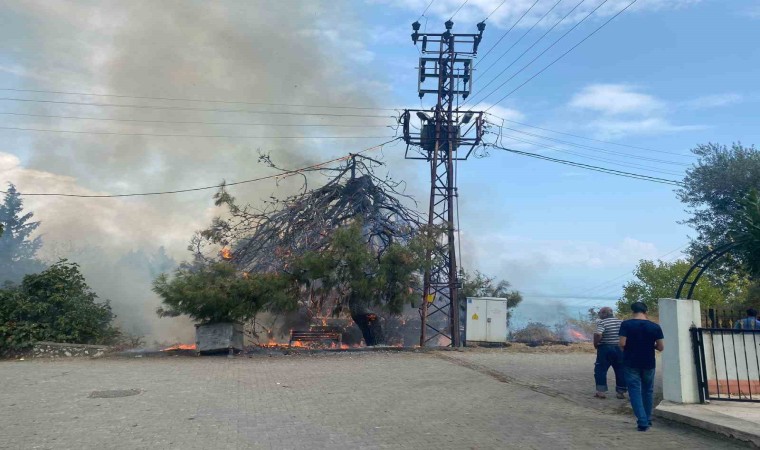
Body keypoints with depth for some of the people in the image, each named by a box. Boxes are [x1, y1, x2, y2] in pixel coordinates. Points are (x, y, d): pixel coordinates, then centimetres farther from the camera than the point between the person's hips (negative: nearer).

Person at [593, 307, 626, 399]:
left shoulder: (602, 323, -12)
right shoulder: (621, 322, 7)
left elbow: (598, 335, -25)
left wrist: (595, 344, -10)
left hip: (605, 348, -5)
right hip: (619, 349, 5)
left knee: (600, 370, 4)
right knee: (620, 371, 11)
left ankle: (601, 391, 3)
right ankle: (621, 392, 15)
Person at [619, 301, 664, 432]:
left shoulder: (626, 324, -10)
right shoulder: (655, 326, -3)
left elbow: (622, 344, -16)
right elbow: (661, 347, -4)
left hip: (631, 363, -3)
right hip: (648, 363, 3)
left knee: (635, 391, 2)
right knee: (648, 391, 19)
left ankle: (642, 422, -7)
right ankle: (648, 420, 30)